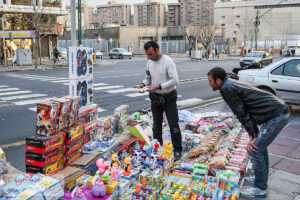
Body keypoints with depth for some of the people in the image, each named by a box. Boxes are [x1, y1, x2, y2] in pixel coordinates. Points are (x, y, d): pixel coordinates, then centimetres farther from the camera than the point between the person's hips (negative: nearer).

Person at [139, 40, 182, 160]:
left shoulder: (168, 61, -17)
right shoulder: (149, 62, 4)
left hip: (169, 97, -6)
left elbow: (174, 80, -22)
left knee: (173, 125, -1)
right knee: (156, 124, 13)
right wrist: (143, 84, -7)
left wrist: (158, 87, -27)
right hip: (155, 98, 6)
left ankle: (177, 150, 11)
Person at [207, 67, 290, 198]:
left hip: (276, 116, -10)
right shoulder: (233, 84, 18)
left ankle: (260, 188, 10)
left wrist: (253, 137, -8)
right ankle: (262, 178, 36)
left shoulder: (227, 88, -12)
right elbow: (247, 111, 18)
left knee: (254, 150, -4)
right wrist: (254, 136, 14)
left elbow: (242, 114, -13)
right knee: (260, 145, 22)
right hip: (281, 111, 10)